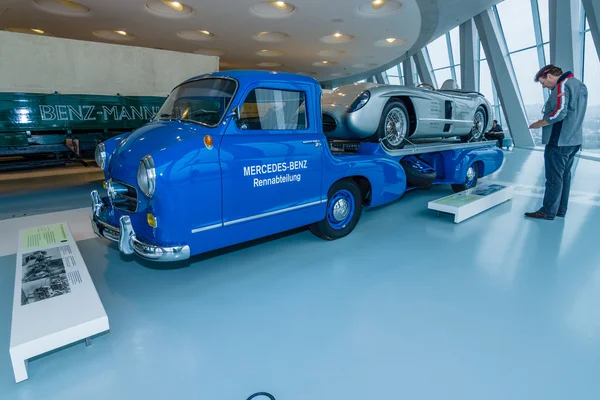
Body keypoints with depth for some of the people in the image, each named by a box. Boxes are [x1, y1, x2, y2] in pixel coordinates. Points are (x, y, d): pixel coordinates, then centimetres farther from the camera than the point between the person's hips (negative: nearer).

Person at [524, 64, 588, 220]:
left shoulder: (562, 85, -13)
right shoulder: (580, 85, 18)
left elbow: (559, 112, -23)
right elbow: (573, 113, 20)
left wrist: (537, 124, -14)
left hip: (559, 141, -10)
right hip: (574, 140, 10)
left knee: (554, 177, -5)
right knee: (565, 175, 14)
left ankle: (548, 211, 0)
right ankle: (561, 209, 21)